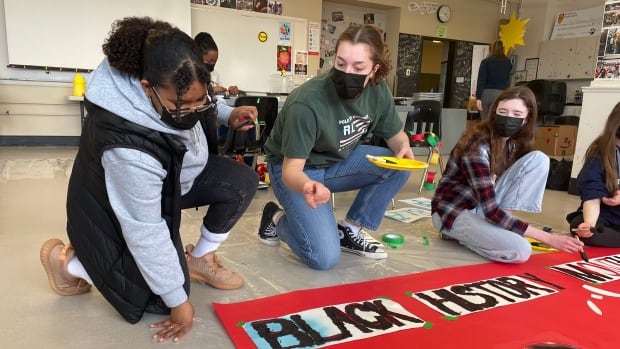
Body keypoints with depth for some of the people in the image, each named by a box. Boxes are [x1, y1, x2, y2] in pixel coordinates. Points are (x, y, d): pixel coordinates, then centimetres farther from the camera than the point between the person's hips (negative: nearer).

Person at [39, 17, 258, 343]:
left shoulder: (174, 89, -24)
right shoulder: (128, 146, -43)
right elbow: (147, 235, -33)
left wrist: (228, 116, -13)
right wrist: (178, 301, -22)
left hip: (173, 175, 7)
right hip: (117, 211, -7)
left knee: (243, 182, -10)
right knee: (161, 301, -5)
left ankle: (200, 257, 9)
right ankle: (69, 261, 11)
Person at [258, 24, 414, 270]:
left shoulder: (378, 91, -13)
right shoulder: (307, 103, -32)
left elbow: (395, 134, 3)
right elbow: (291, 169, -30)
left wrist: (404, 147, -23)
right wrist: (307, 185, -54)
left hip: (337, 161, 6)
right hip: (299, 170, -6)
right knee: (325, 257, -19)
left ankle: (350, 230, 0)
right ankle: (277, 220, 10)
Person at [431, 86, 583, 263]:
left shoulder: (514, 143, -3)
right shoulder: (477, 146, -26)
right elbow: (491, 211, -31)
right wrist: (547, 238, -31)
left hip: (483, 206, 7)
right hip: (453, 211, -7)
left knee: (538, 159, -9)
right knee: (520, 250, -30)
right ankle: (458, 232, -4)